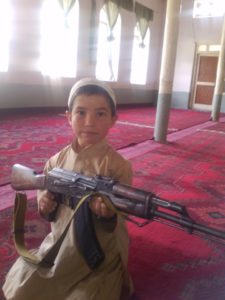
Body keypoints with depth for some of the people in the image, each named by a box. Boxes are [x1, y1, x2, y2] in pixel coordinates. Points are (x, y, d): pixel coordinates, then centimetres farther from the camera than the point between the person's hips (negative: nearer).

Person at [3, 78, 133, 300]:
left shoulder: (118, 166, -20)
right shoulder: (57, 161, -7)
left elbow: (116, 224, -18)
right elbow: (43, 191, 7)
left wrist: (108, 216, -40)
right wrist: (45, 204, -15)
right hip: (58, 246, 5)